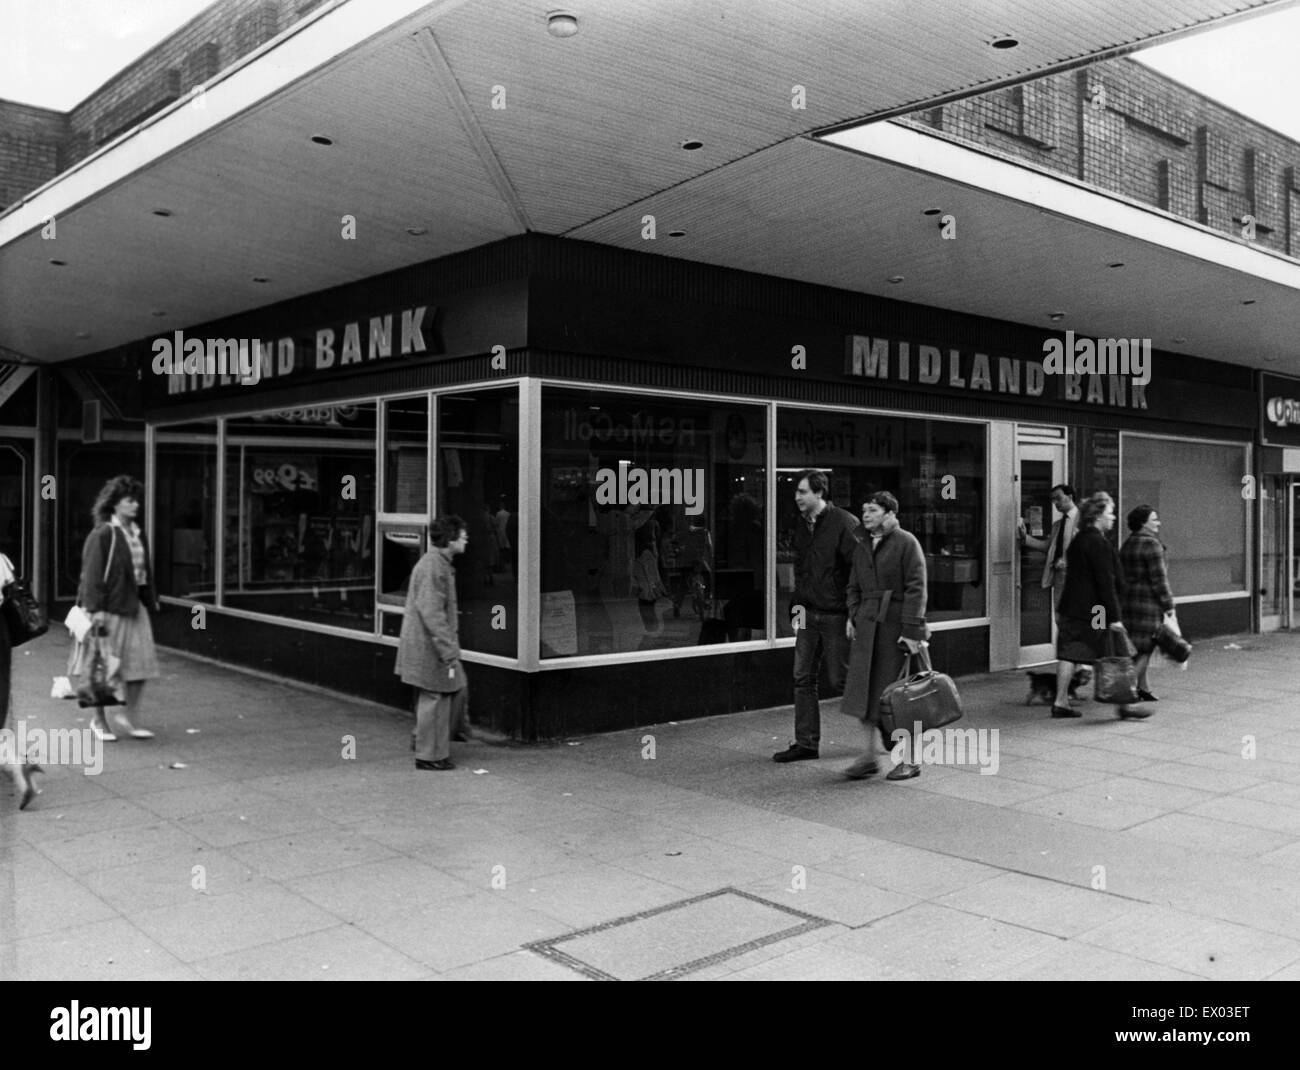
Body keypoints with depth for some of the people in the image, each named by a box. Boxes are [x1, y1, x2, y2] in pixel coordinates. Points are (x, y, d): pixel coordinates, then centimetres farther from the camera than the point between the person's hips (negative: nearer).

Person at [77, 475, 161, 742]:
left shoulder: (139, 534, 11)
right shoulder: (102, 535, -11)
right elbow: (92, 574, -14)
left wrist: (151, 599, 16)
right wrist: (96, 609, -19)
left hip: (133, 605, 7)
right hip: (109, 609, -7)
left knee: (142, 663, 3)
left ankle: (130, 718, 16)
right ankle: (99, 720, 20)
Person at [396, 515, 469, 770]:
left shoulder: (440, 563, 13)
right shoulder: (433, 567, -20)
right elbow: (431, 613, -25)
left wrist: (451, 647, 26)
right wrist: (449, 652, -24)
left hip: (432, 642, 10)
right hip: (430, 645, -10)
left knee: (457, 687, 16)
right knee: (435, 698, -1)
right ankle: (429, 756, 10)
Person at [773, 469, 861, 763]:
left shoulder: (844, 523, -13)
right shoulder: (801, 527, 10)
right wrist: (798, 602, 9)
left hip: (836, 615, -7)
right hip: (809, 615, 7)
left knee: (841, 679, 0)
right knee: (803, 678, 6)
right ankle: (806, 743, 13)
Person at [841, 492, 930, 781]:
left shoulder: (906, 543, -6)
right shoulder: (862, 547, 14)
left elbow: (916, 589, -11)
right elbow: (854, 587, 19)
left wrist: (912, 631, -17)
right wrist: (852, 616, 2)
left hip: (897, 626, -6)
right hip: (868, 627, 6)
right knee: (865, 693, 4)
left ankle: (911, 760, 14)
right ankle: (870, 758, 14)